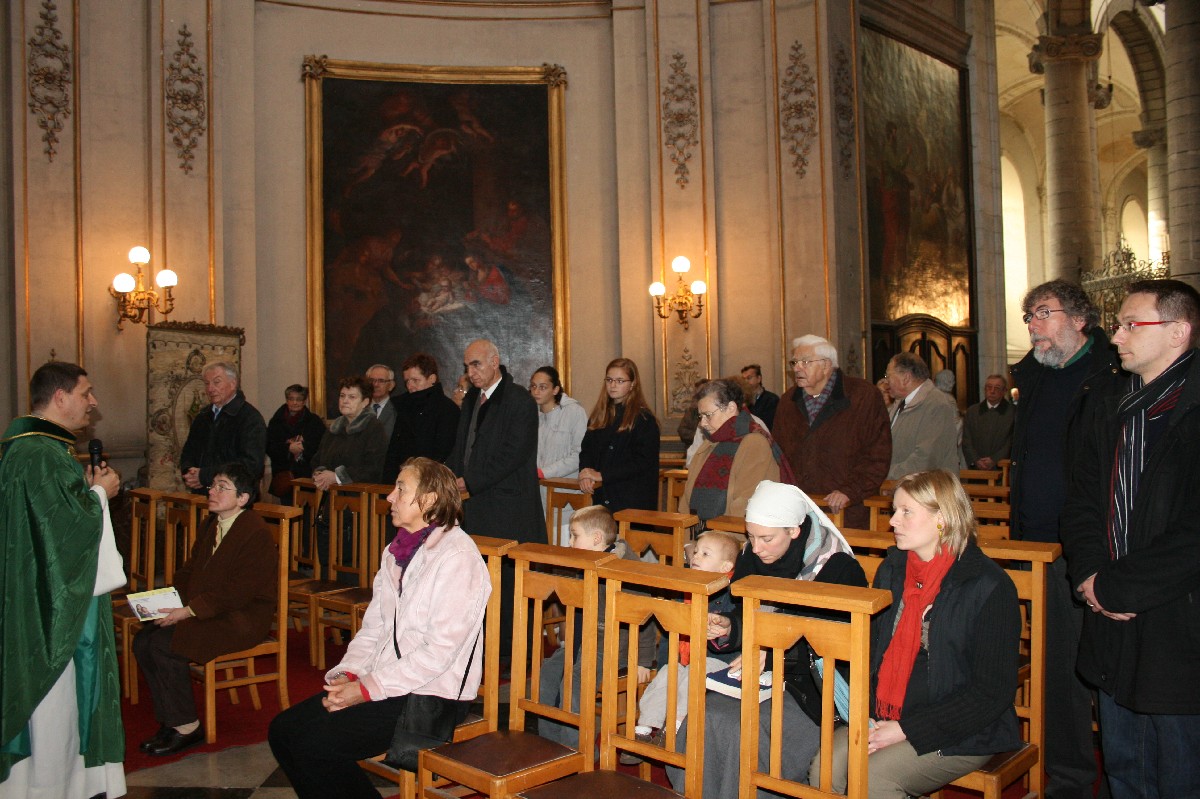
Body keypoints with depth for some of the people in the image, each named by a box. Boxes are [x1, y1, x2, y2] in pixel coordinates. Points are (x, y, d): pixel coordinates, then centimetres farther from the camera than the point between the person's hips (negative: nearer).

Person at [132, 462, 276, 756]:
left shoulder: (255, 533, -17)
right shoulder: (210, 525, 14)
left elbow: (236, 593, -20)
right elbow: (189, 571, 18)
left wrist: (189, 611, -21)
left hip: (243, 618, -9)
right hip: (207, 612, 9)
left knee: (164, 644, -22)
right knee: (143, 640, -7)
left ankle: (186, 727, -5)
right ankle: (170, 720, 4)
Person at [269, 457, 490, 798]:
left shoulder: (457, 556, -15)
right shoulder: (396, 552, 14)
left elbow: (441, 649, -20)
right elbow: (373, 628, 13)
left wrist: (368, 688, -18)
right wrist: (347, 675, -4)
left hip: (433, 695, -8)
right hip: (381, 684, 9)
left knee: (315, 743, -18)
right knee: (282, 729, -1)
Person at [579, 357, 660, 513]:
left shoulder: (644, 419, -2)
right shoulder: (598, 417, 17)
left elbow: (642, 461, -10)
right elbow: (586, 450, 14)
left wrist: (602, 475, -14)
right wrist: (586, 472, -9)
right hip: (601, 499, 5)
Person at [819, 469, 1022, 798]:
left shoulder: (989, 586, -10)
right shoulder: (891, 569, 10)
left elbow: (992, 691, -12)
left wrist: (907, 730, -16)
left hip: (961, 734, -5)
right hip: (883, 720, 5)